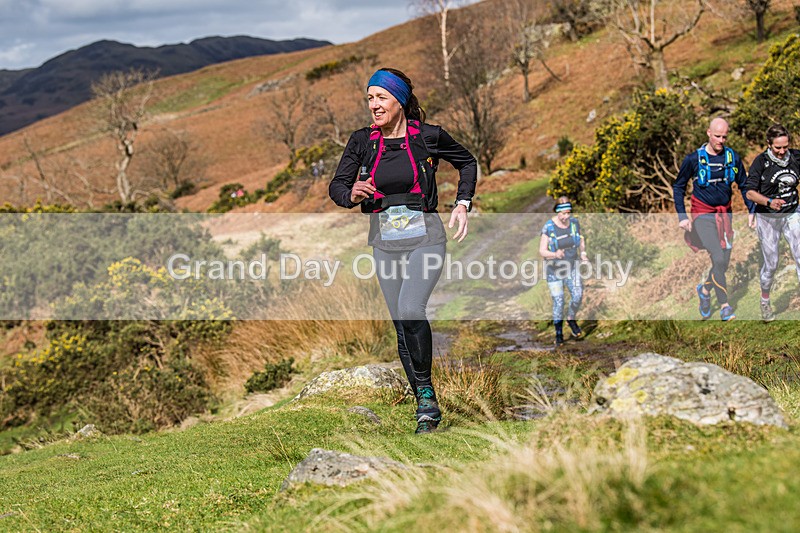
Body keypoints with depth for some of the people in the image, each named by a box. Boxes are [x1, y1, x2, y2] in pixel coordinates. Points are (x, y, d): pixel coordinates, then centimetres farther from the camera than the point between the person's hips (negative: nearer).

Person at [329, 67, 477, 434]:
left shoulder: (428, 136, -5)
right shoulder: (362, 141, 1)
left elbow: (467, 162, 12)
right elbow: (336, 186, 3)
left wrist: (462, 204, 0)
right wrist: (351, 194, -19)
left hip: (425, 237, -4)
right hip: (385, 241, 4)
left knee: (410, 311, -25)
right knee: (401, 324, 7)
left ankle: (425, 389, -4)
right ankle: (427, 405, 18)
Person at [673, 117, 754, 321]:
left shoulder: (733, 157, 2)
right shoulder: (693, 159, -7)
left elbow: (743, 186, 13)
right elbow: (678, 186, 3)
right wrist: (682, 216, -4)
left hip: (725, 214, 4)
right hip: (702, 216, -4)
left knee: (724, 263, 7)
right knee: (718, 259, -17)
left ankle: (704, 289, 35)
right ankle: (724, 306, -8)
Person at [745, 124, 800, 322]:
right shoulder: (761, 161, -13)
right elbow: (750, 192, -16)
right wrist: (769, 201, -31)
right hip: (767, 218, -2)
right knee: (771, 263, 5)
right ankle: (765, 301, 27)